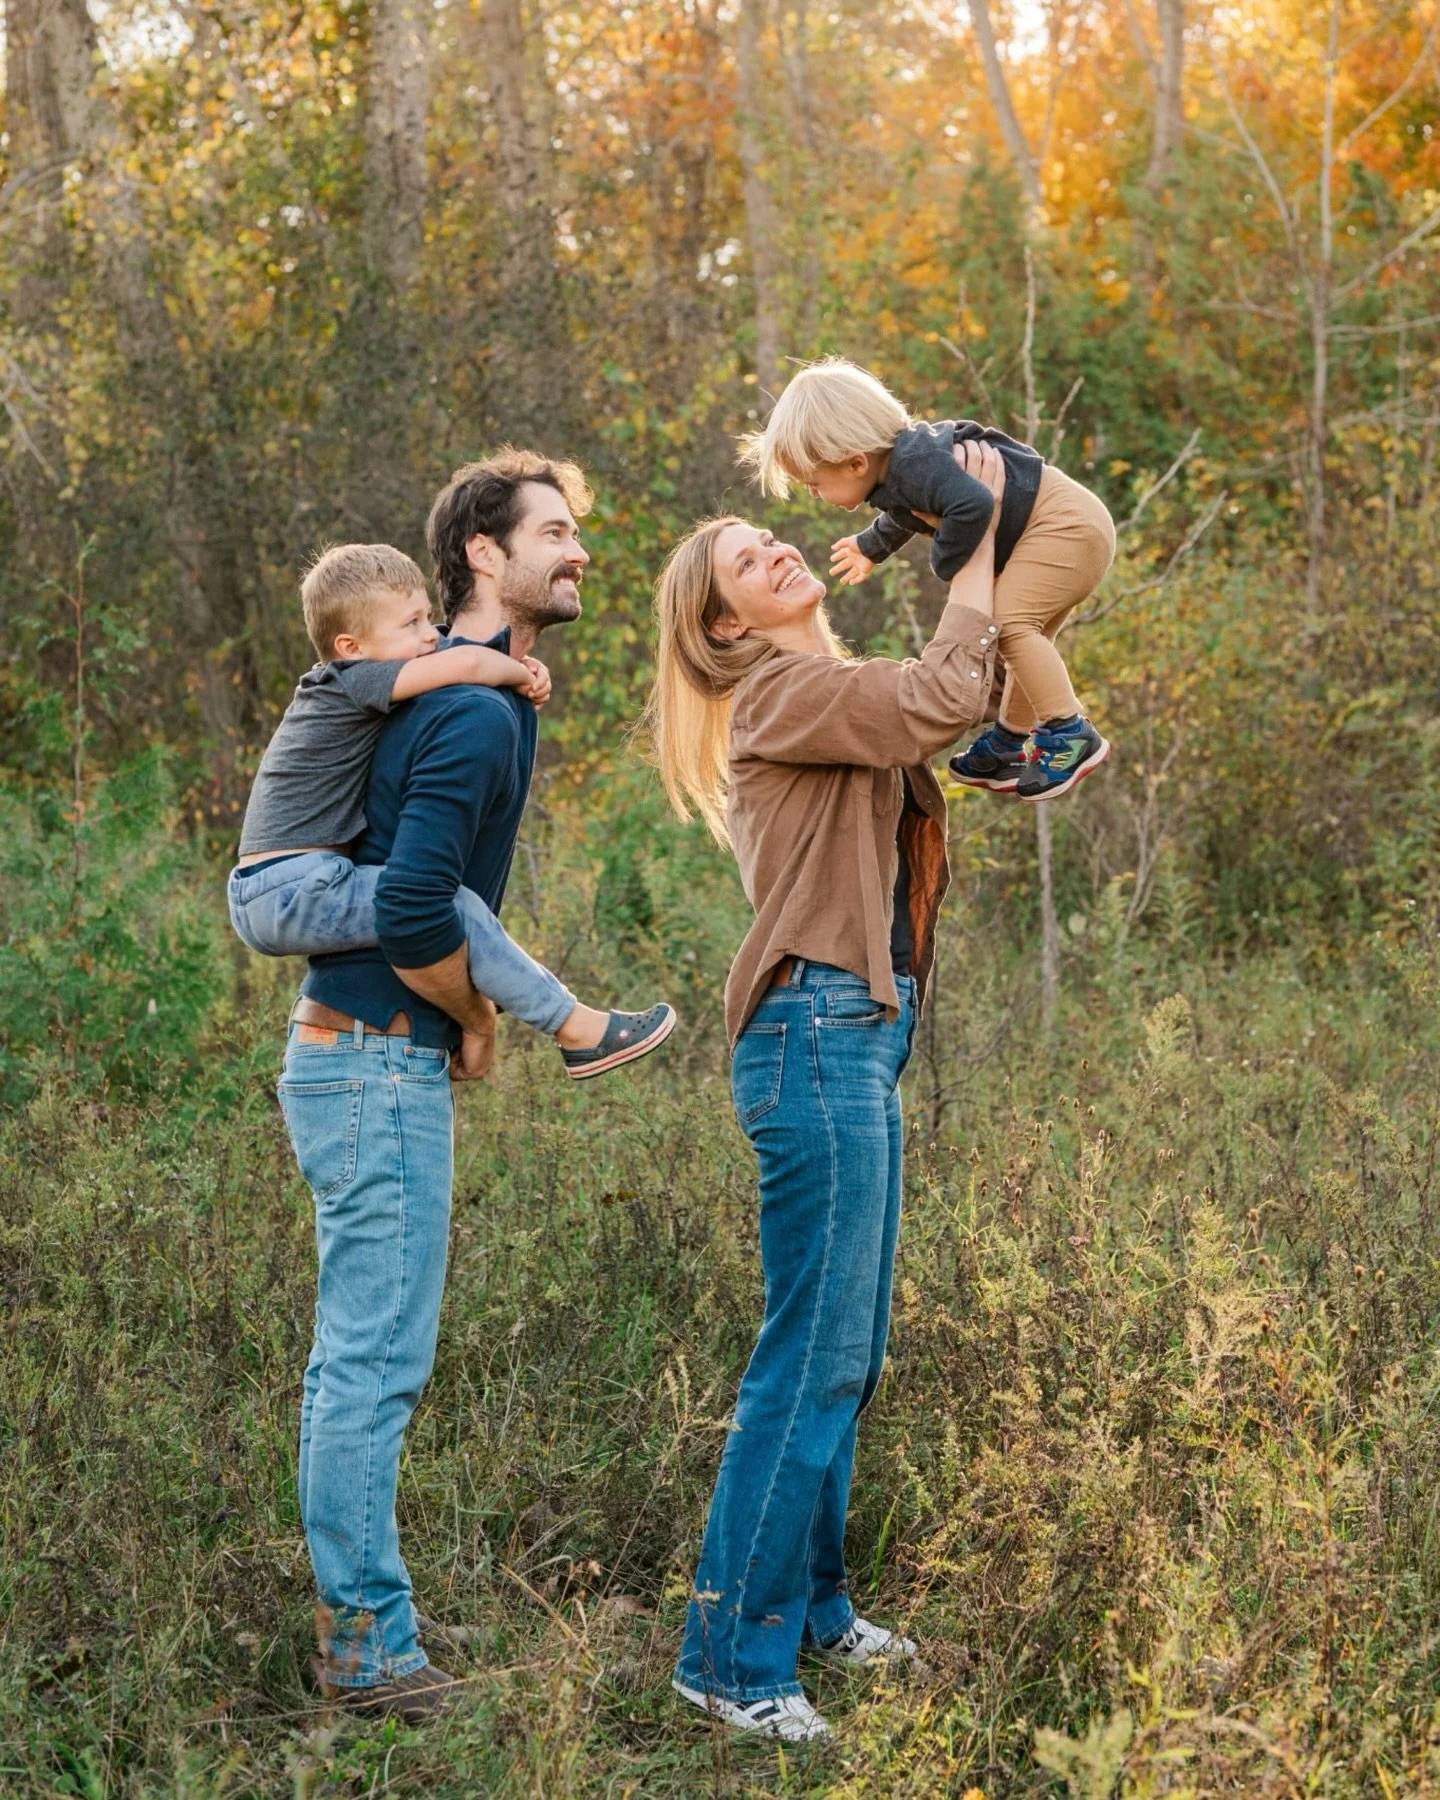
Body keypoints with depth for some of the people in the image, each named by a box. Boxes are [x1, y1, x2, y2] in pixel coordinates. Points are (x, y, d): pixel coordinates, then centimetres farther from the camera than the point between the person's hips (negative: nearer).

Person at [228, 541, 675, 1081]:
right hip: (293, 891, -10)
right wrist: (521, 674, -3)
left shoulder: (331, 688, 18)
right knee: (450, 905, -17)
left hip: (260, 900, 10)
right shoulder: (356, 681, -10)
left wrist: (520, 667, 12)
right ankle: (576, 1030, -15)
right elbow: (468, 663, -24)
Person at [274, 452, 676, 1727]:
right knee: (378, 1362, -4)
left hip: (360, 1057, 11)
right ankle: (373, 1650, 3)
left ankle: (359, 1627, 24)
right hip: (383, 1062, -11)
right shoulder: (478, 712, -17)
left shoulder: (451, 692, 15)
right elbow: (411, 909, -26)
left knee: (359, 1359, 15)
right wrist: (477, 1018, -9)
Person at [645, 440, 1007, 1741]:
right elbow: (945, 699, -19)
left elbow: (948, 719, 16)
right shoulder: (783, 689, -9)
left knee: (848, 1352, 14)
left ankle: (809, 1606, 24)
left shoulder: (830, 694, 22)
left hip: (860, 1042, 10)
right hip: (819, 1035, -10)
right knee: (814, 1354, -9)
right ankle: (732, 1655, -4)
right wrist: (980, 532, -9)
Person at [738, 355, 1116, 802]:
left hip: (1067, 522, -11)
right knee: (1022, 632, 19)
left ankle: (1070, 734, -18)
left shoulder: (916, 464, -27)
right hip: (1067, 528, 11)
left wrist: (945, 562, -27)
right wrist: (871, 547, 48)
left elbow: (974, 505, -44)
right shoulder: (894, 467, 6)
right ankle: (1011, 739, 30)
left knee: (1009, 619, -21)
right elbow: (904, 515, 30)